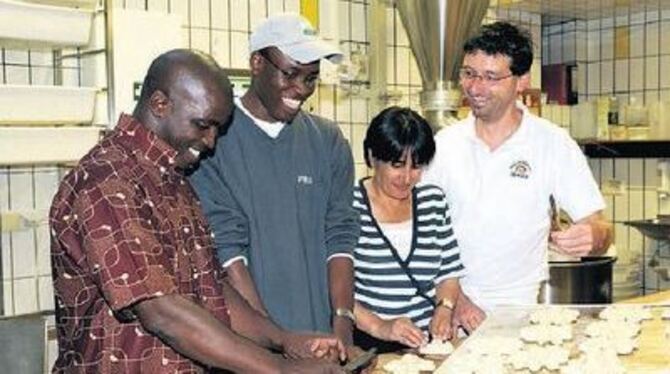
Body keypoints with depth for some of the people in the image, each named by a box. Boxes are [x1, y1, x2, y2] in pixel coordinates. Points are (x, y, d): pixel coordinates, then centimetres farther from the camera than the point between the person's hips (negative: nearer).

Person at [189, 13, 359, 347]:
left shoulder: (328, 141, 5)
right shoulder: (212, 136, -8)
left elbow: (340, 236, 0)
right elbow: (223, 244, -14)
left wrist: (343, 321, -13)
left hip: (321, 332, 4)